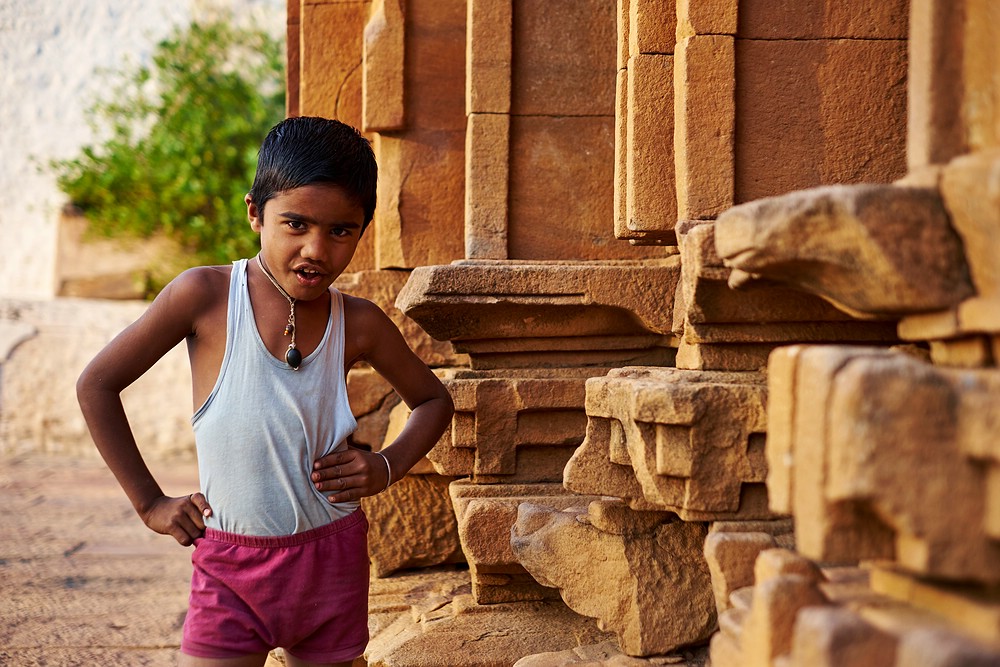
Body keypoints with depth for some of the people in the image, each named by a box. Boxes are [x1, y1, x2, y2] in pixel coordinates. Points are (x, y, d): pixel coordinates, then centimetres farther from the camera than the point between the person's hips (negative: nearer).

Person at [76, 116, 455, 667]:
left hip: (333, 563, 3)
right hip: (229, 568, -2)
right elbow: (97, 386, -3)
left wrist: (388, 467, -2)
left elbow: (433, 400, 15)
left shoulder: (358, 323, -3)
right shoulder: (205, 296, -12)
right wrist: (149, 502, -3)